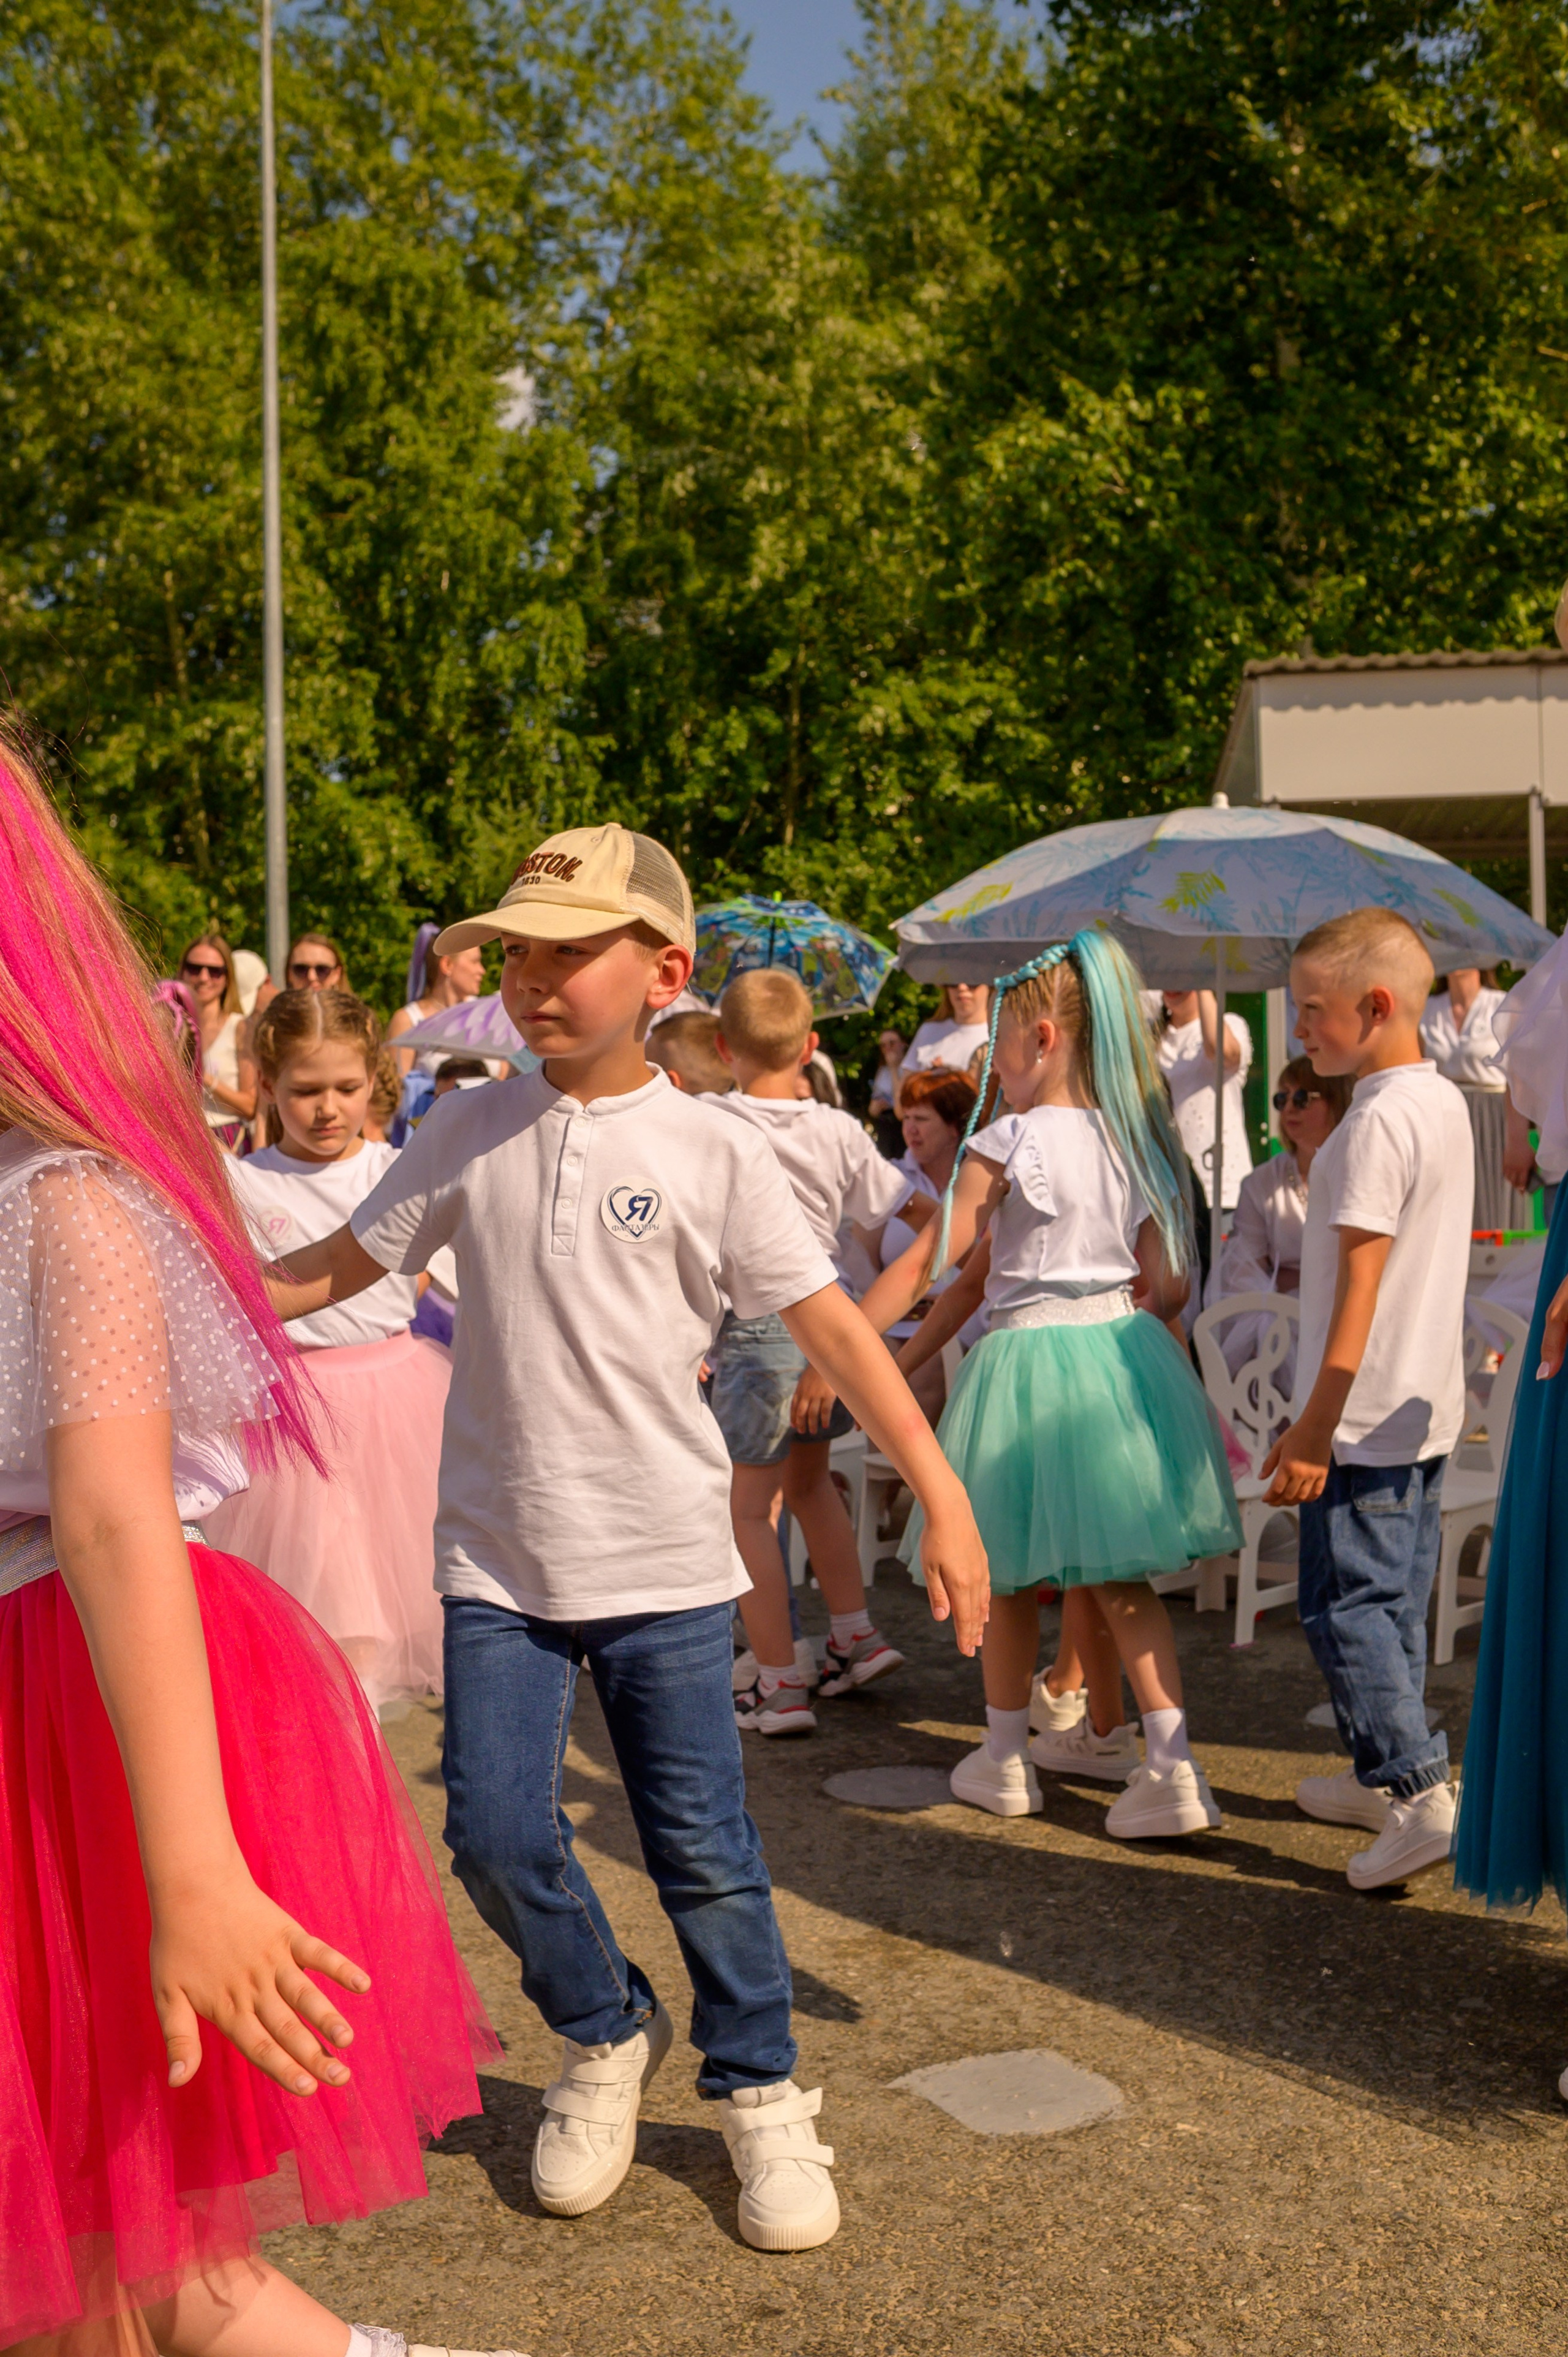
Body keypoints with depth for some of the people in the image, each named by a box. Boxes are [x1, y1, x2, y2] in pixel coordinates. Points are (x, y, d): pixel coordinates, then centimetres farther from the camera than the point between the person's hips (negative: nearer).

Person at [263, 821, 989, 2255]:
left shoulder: (713, 1153, -6)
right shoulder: (466, 1136, 1)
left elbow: (836, 1329, -6)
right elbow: (330, 1271, 9)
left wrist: (943, 1500, -10)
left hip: (665, 1560, -2)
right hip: (497, 1558, 2)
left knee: (704, 1849, 5)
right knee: (497, 1834, 1)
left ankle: (759, 2091, 28)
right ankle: (606, 2037, 30)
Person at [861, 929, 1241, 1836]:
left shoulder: (1005, 1146, -12)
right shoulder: (1135, 1142, 5)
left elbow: (923, 1266, -10)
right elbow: (1171, 1289, 7)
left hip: (1030, 1357, -5)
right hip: (1124, 1354, 5)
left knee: (1015, 1575, 12)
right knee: (1121, 1579, 10)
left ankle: (1006, 1758, 26)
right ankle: (1173, 1766, 2)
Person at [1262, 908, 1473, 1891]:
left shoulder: (1378, 1122, -19)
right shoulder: (1447, 1103, 11)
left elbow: (1360, 1283, -22)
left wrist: (1315, 1426, -19)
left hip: (1368, 1413, -10)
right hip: (1429, 1405, 10)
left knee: (1345, 1603, -4)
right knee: (1398, 1598, 16)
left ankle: (1421, 1792, -6)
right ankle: (1384, 1775, 25)